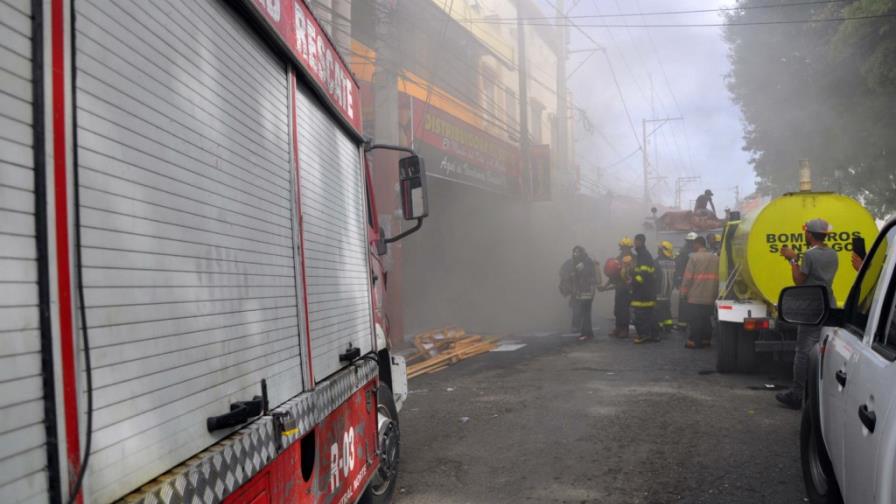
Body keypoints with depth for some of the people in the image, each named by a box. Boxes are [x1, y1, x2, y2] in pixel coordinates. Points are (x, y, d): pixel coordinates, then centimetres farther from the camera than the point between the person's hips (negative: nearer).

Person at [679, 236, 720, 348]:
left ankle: (694, 341, 2)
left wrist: (684, 292, -1)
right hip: (710, 297, 5)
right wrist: (715, 294, 13)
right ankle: (706, 338, 20)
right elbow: (718, 277, 6)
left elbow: (688, 277, -11)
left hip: (695, 296, -5)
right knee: (706, 319, 14)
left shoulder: (694, 257, -10)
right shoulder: (715, 258, 6)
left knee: (694, 319, 1)